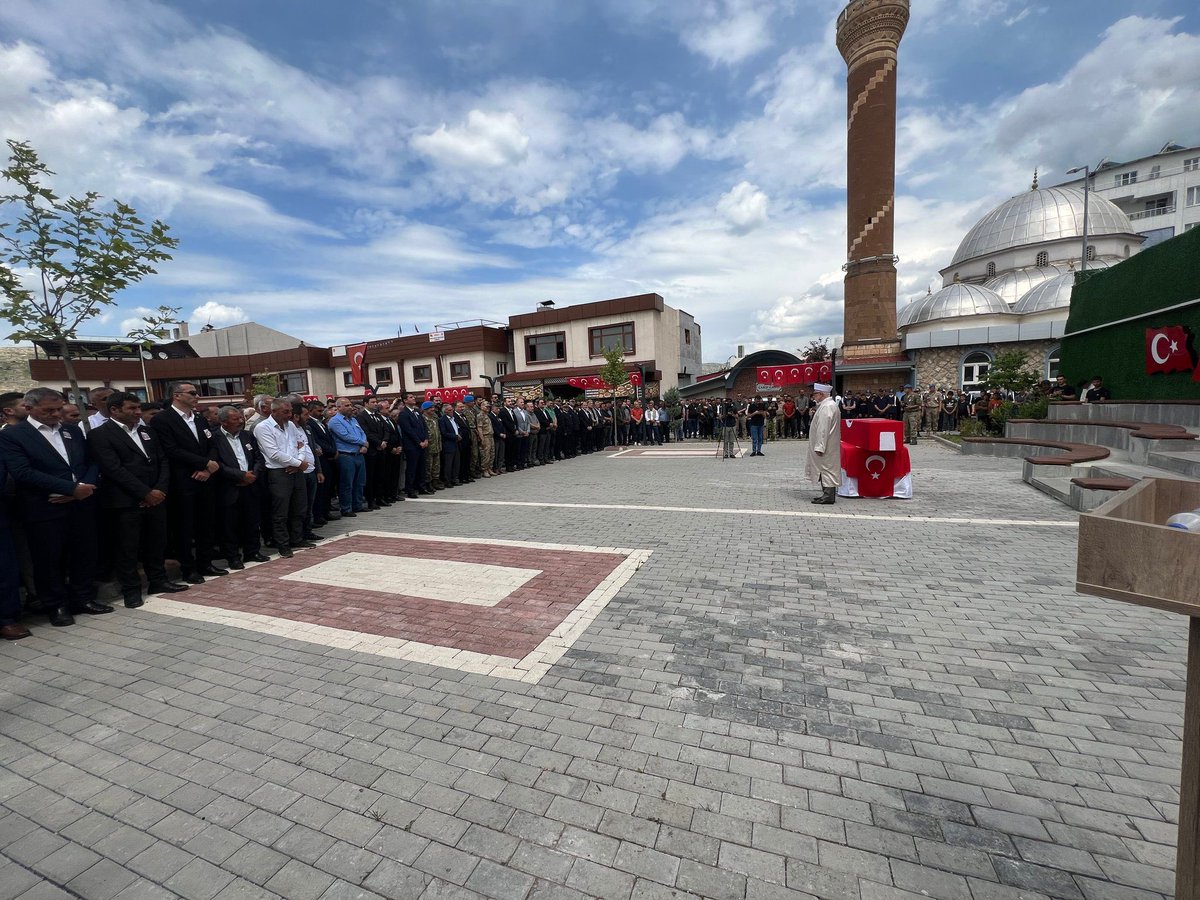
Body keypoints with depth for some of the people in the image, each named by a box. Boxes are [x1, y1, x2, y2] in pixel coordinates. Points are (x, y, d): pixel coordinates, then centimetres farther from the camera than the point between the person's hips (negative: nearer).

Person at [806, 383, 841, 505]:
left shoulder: (826, 407, -18)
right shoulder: (831, 405, 17)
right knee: (827, 470, 14)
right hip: (828, 446, 10)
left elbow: (823, 429, -23)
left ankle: (828, 496, -4)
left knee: (826, 469, -7)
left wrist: (819, 447, -23)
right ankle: (828, 495, 20)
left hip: (826, 447, -10)